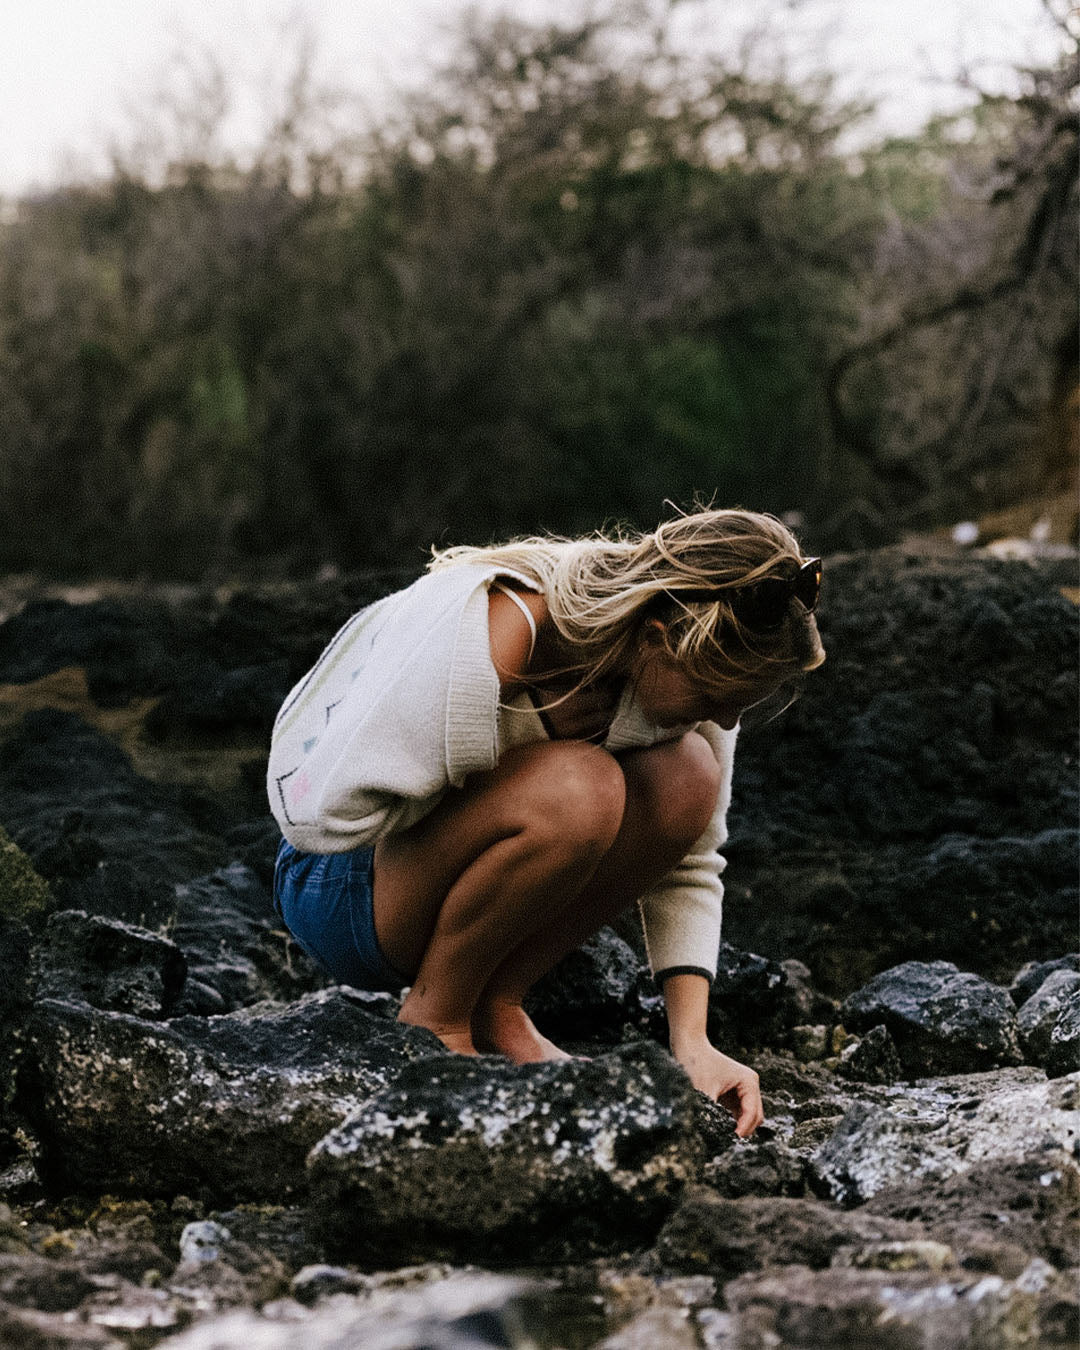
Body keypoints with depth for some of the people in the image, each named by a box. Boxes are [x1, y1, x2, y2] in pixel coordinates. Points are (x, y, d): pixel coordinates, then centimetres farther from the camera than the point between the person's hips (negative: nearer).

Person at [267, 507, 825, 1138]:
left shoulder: (689, 666, -12)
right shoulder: (479, 645, -33)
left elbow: (687, 868, -6)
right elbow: (336, 809, -28)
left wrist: (692, 1044, -16)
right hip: (341, 886, -7)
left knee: (688, 773, -18)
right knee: (577, 788, -34)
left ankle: (496, 1010, -6)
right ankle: (434, 1018, -11)